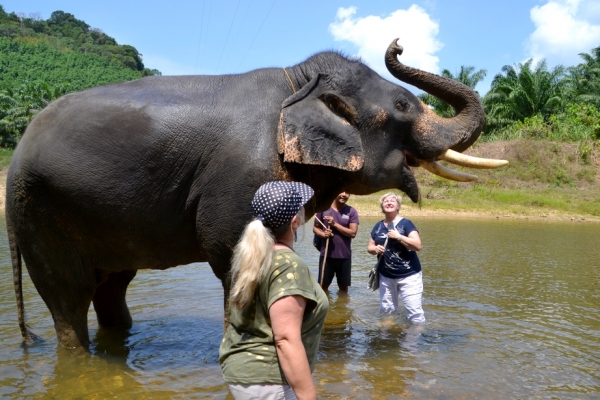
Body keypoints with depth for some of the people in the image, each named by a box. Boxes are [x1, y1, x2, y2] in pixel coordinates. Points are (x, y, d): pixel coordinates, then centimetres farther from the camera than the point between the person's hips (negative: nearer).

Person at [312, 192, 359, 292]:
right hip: (326, 254, 0)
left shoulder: (351, 211, -2)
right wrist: (323, 234, -16)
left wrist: (335, 224, -17)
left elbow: (353, 233, -10)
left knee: (343, 286, 12)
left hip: (344, 255, 0)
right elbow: (315, 228, 6)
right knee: (323, 285, 7)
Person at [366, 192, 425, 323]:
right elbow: (369, 247, 14)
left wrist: (398, 236, -23)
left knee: (414, 310, -7)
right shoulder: (378, 226, 6)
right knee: (386, 309, 17)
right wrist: (375, 249, -8)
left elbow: (417, 245, -19)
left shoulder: (406, 223, -9)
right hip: (386, 275, 5)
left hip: (408, 275, -5)